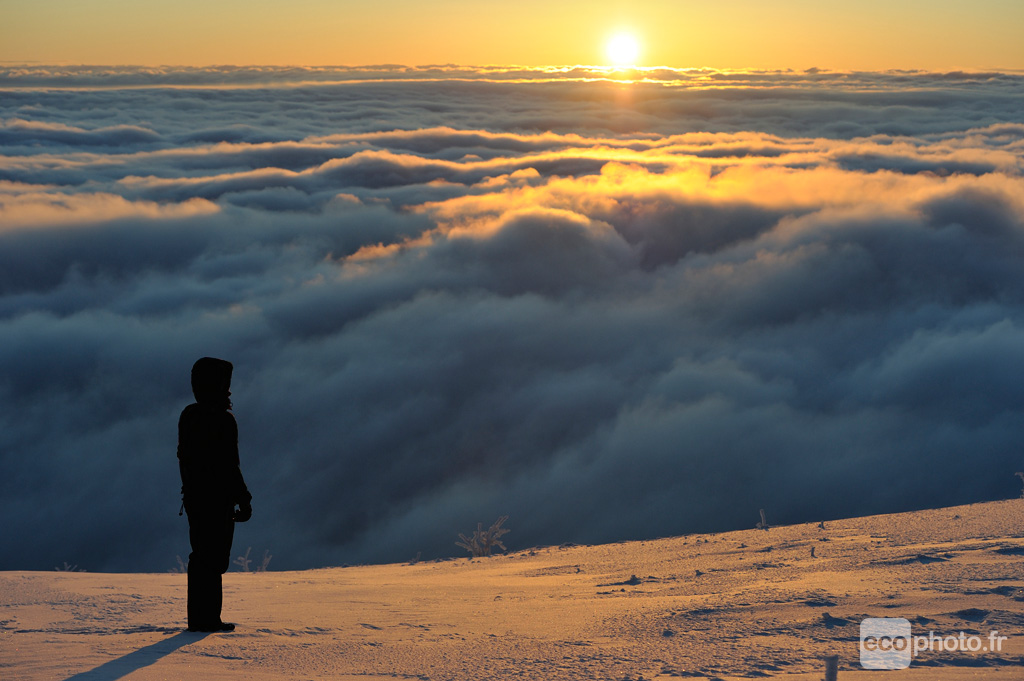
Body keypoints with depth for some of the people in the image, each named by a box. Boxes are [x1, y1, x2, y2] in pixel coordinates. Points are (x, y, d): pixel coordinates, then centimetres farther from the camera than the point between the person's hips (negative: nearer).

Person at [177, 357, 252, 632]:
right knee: (213, 558, -4)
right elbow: (230, 466, -17)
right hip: (218, 499, -8)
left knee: (201, 556, 14)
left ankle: (199, 615, 17)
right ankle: (207, 617, -3)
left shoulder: (188, 416, 10)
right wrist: (243, 499, -11)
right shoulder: (223, 420, -16)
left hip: (194, 496, 8)